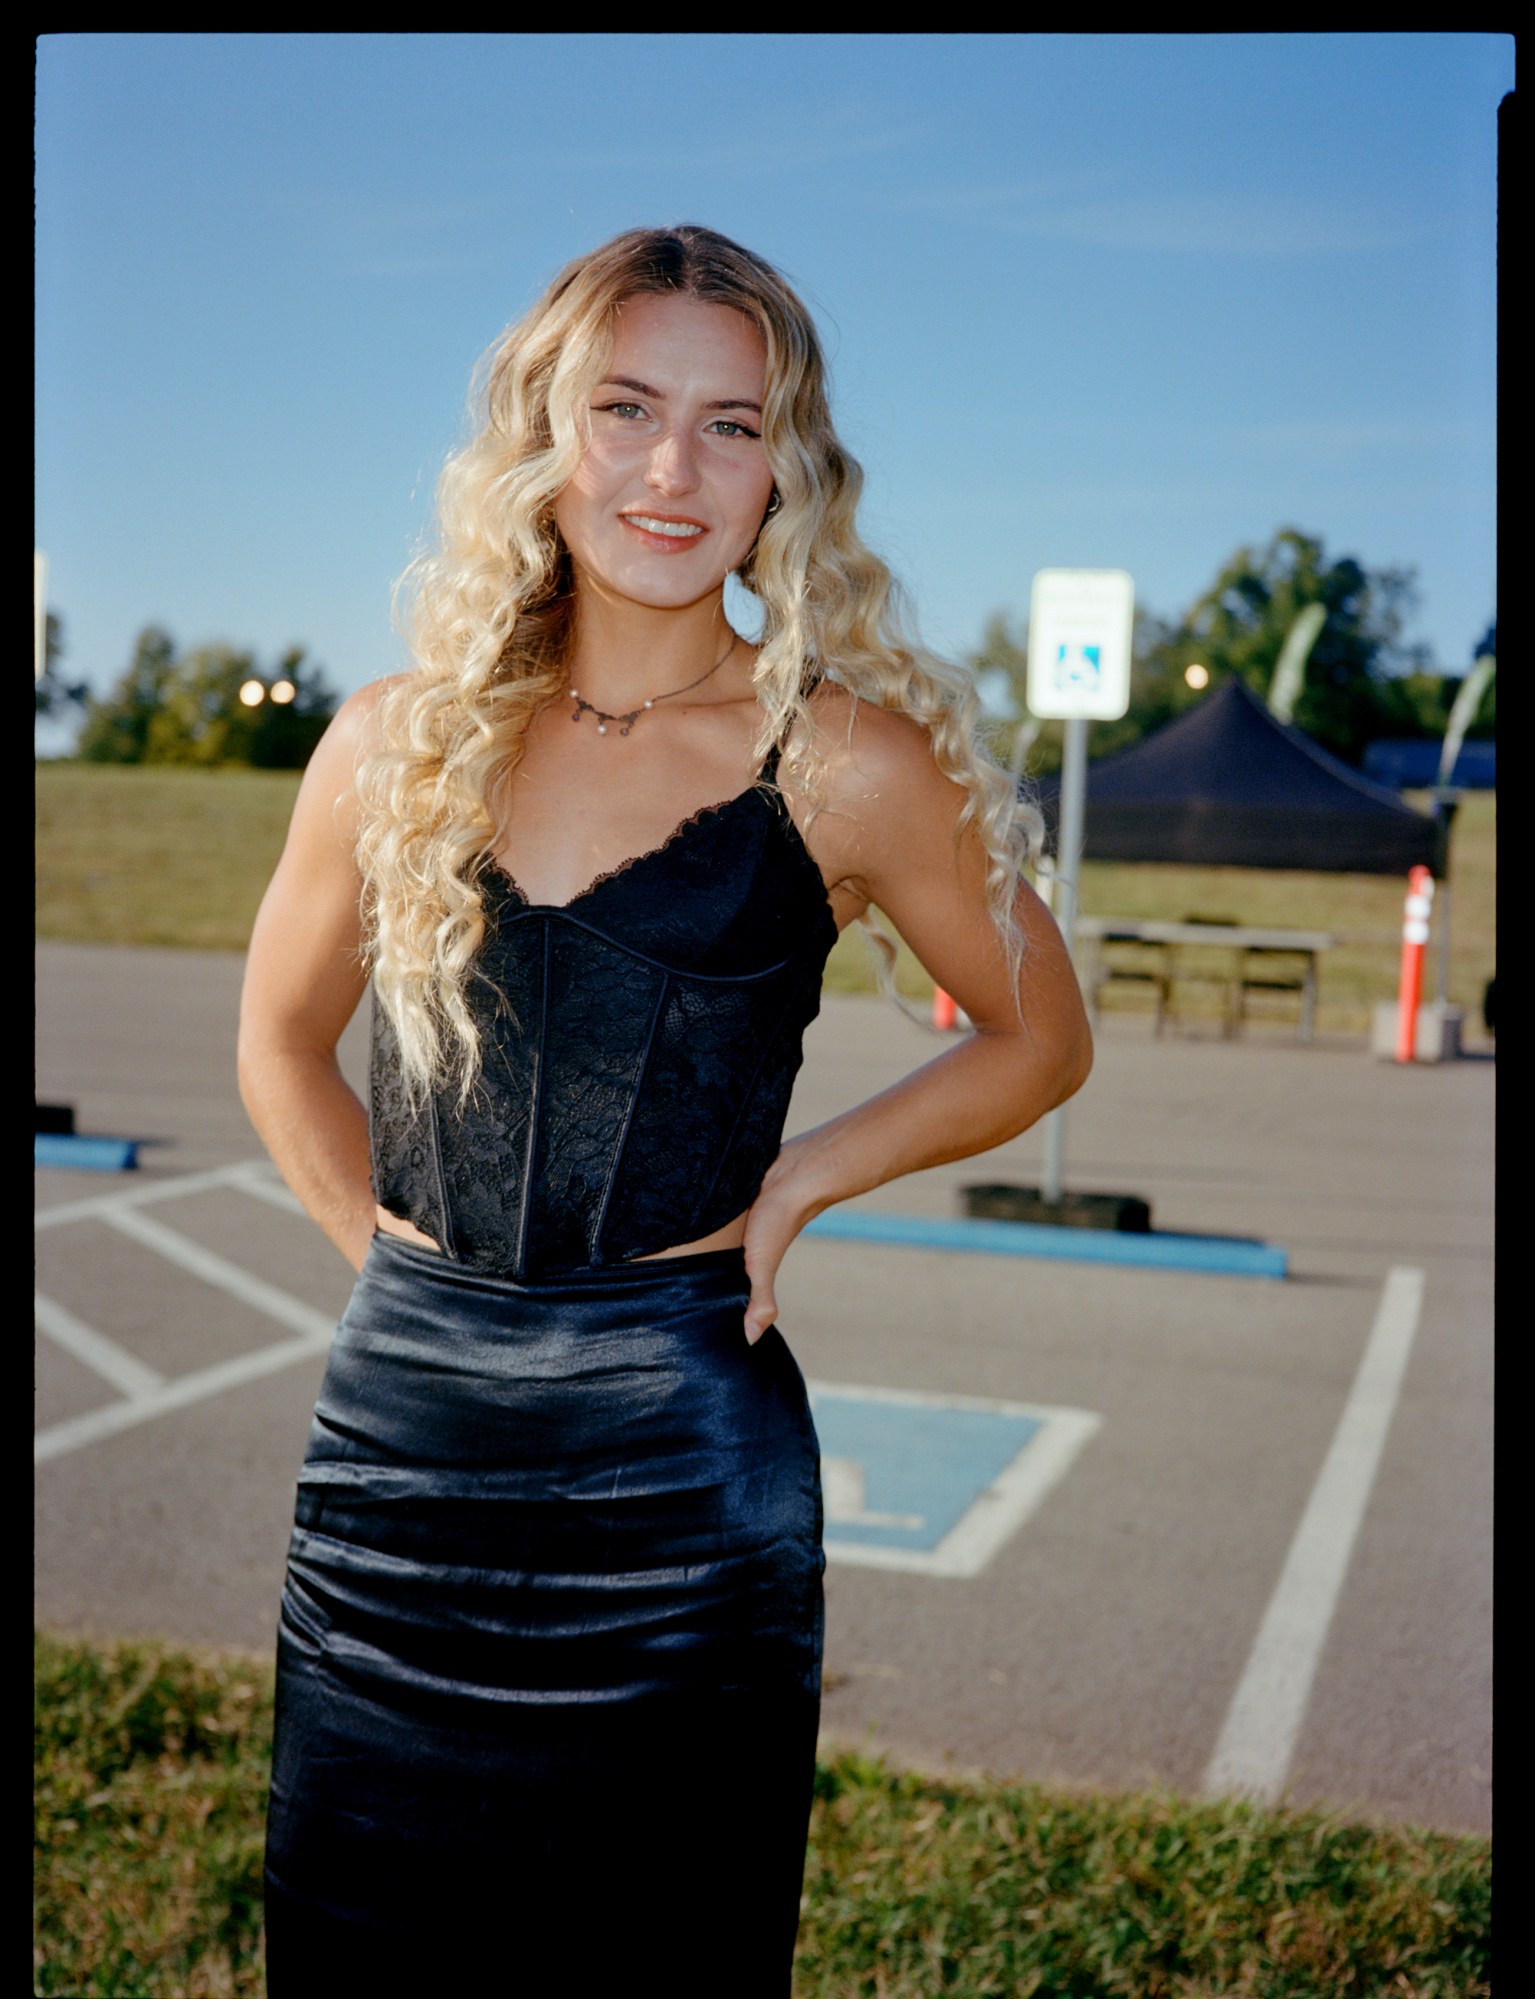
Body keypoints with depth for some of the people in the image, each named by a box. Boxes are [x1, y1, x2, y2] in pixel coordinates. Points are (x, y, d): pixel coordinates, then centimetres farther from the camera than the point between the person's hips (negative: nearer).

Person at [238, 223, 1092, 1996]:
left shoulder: (848, 763, -5)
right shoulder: (399, 745, 4)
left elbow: (1038, 1037, 8)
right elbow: (283, 1045, 18)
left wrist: (800, 1177, -3)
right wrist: (410, 1261, 7)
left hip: (673, 1451, -3)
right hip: (397, 1434, 3)